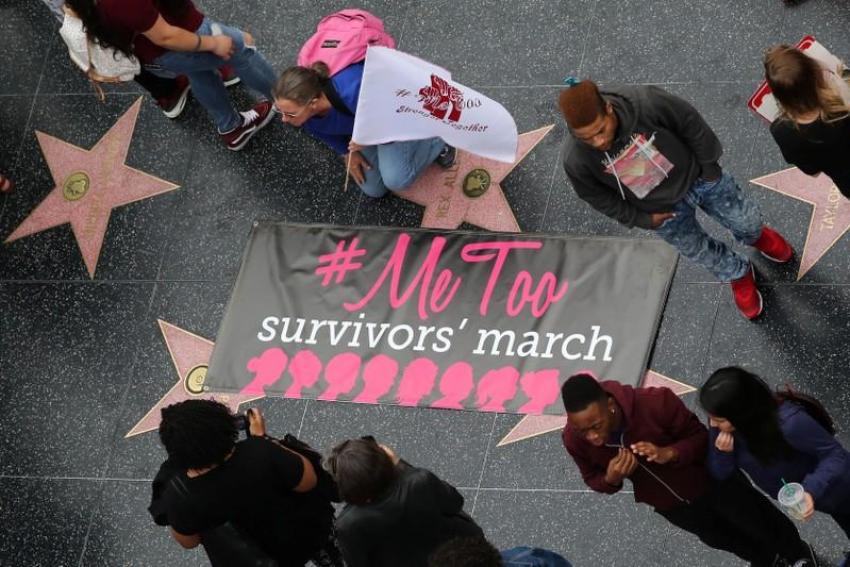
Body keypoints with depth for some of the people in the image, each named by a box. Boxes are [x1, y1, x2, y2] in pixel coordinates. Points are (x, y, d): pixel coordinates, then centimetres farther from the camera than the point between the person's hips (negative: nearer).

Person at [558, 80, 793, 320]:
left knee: (745, 218, 23)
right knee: (699, 250, 22)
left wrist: (709, 166, -6)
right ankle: (738, 275, 57)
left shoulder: (646, 102, -40)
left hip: (697, 177, 0)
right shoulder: (576, 161, -34)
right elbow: (600, 199, -12)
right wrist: (643, 219, -5)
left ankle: (756, 236, 62)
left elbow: (692, 126, -19)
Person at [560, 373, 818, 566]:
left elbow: (701, 437, -24)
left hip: (709, 479, -3)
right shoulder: (574, 440, -31)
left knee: (758, 524, 24)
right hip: (668, 503, 3)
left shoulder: (654, 403, -41)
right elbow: (593, 480, -10)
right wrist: (611, 479, -35)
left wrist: (668, 453, -44)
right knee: (723, 539, 29)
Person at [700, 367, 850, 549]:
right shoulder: (724, 428, -27)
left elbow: (835, 455, -34)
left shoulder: (788, 422, -45)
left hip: (832, 487, -5)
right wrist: (723, 453, -37)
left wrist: (812, 491, -49)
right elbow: (720, 473, -14)